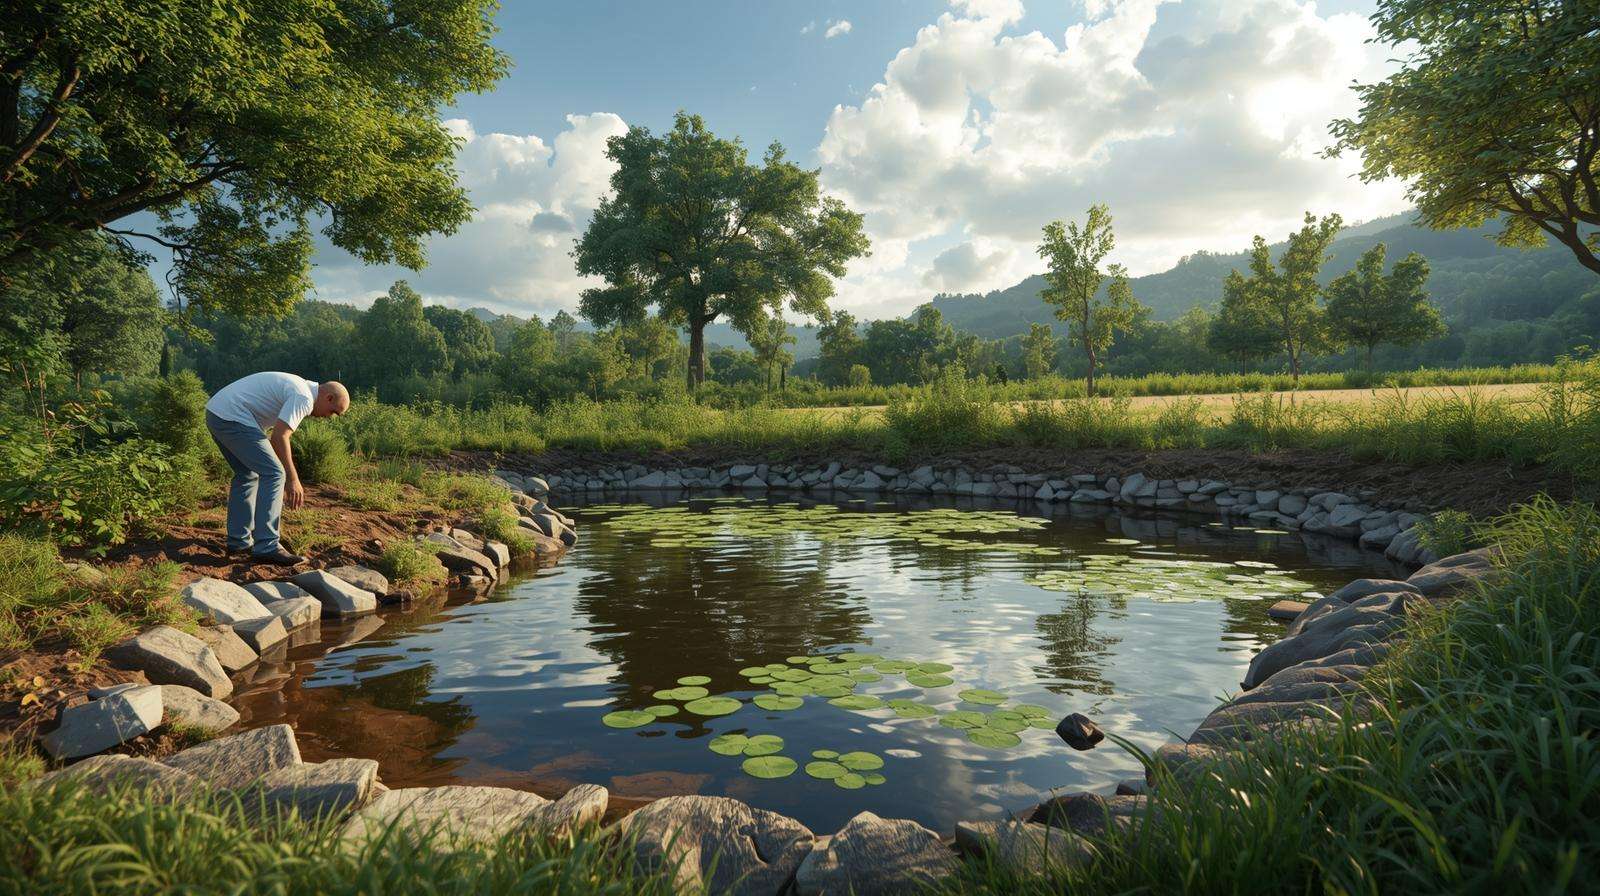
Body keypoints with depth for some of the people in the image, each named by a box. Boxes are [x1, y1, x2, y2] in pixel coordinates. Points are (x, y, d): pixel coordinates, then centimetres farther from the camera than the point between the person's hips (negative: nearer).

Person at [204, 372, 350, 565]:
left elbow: (275, 436, 28)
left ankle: (238, 542, 24)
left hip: (215, 413, 11)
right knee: (273, 474, -11)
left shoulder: (296, 387, 21)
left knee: (247, 475, 20)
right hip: (232, 418, -11)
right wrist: (293, 479, -14)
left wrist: (285, 478, 29)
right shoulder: (304, 398, -11)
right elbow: (279, 437, -19)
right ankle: (267, 547, -12)